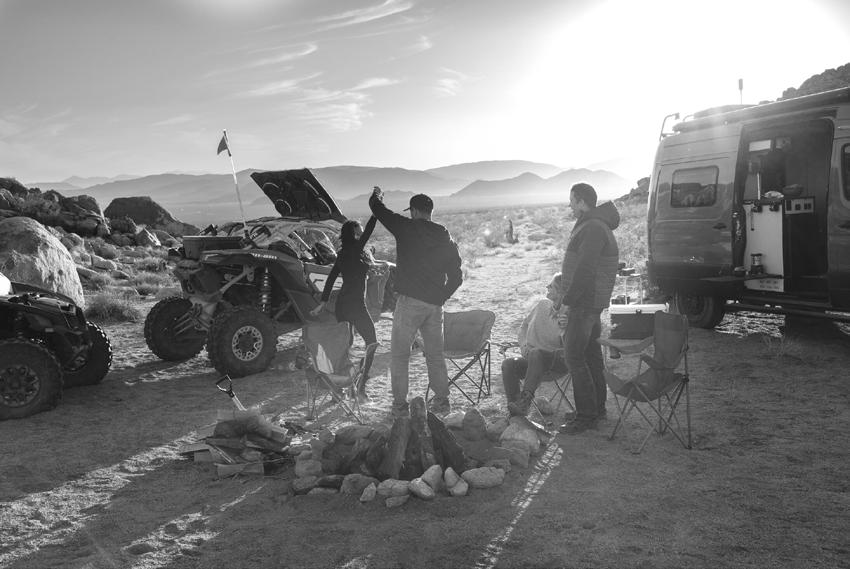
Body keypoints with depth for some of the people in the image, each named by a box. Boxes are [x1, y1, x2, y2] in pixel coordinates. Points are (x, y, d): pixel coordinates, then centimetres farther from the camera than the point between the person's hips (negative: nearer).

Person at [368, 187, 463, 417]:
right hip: (435, 304, 5)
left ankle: (400, 405, 7)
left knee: (400, 354, 5)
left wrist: (377, 195, 26)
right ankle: (442, 401, 20)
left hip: (410, 301, -5)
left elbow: (377, 208, 5)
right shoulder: (445, 238, 8)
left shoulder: (406, 228, -7)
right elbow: (456, 277, 10)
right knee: (435, 354, 16)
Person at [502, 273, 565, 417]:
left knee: (536, 353, -38)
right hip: (532, 358, 6)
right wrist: (524, 345, 6)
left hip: (558, 361, -5)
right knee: (508, 364, -24)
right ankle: (515, 414, -31)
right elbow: (524, 327, 22)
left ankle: (526, 398, -45)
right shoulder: (542, 305, 13)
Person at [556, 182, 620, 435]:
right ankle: (597, 407, 24)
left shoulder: (593, 229, -18)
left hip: (586, 302, -11)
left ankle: (587, 415, -3)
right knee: (591, 354, 15)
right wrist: (565, 300, 18)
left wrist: (568, 303, -22)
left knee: (574, 356, -8)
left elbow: (584, 271, -24)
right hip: (589, 302, 11)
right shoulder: (588, 225, 16)